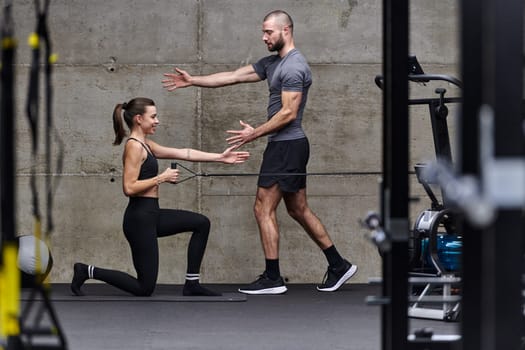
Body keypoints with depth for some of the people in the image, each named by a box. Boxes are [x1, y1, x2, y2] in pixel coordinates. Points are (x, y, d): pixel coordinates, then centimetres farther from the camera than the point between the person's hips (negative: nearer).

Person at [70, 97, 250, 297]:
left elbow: (184, 153, 15)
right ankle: (88, 271, 5)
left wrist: (220, 157, 15)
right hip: (139, 219, -10)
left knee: (201, 223, 15)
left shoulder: (145, 145, 14)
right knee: (144, 288, -4)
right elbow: (129, 188, -23)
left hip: (151, 215, 10)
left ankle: (191, 284, 15)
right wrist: (161, 178, -15)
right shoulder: (134, 146, -15)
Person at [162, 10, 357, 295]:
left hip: (286, 145, -10)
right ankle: (338, 265, 16)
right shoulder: (272, 63, 15)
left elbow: (289, 113, -22)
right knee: (299, 210, 13)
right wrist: (193, 81, 12)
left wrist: (254, 133, -18)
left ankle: (272, 278, -3)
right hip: (288, 145, 10)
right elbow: (233, 77, 15)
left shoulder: (294, 67, -17)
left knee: (264, 208, -7)